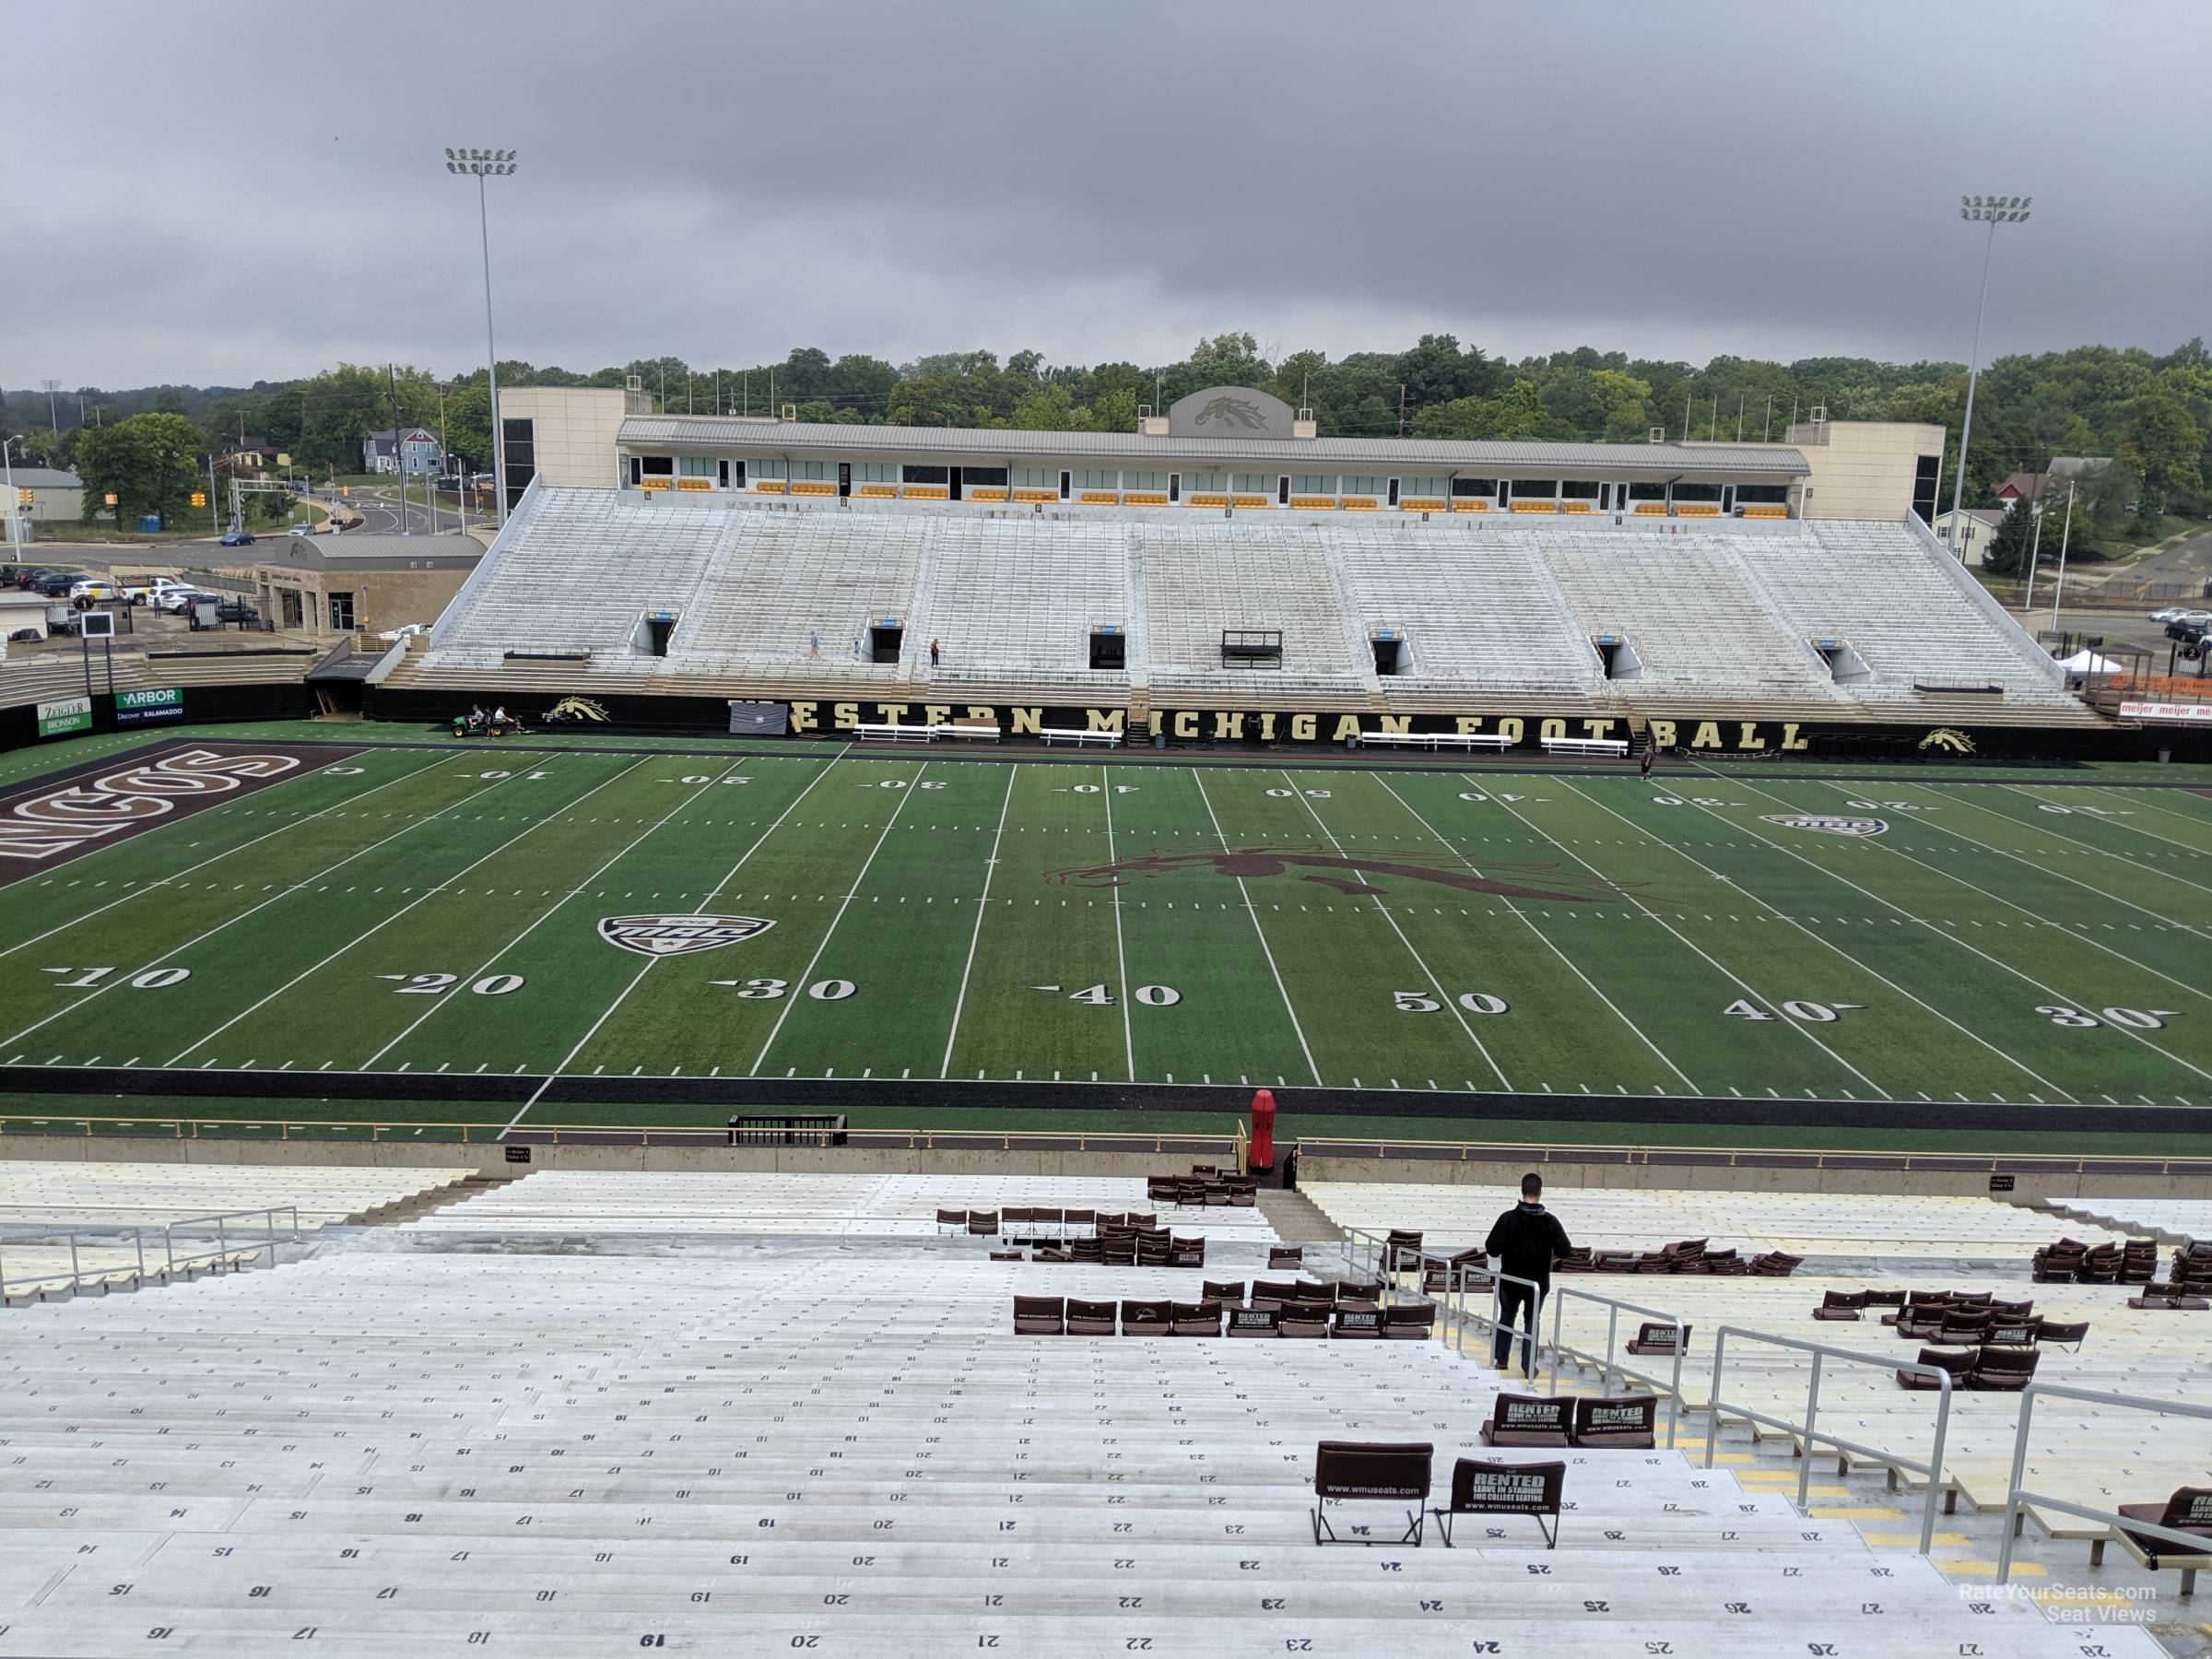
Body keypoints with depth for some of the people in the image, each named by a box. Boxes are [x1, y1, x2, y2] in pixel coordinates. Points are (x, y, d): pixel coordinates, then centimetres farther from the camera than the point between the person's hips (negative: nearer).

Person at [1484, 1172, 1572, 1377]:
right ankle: (1529, 1366, 10)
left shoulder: (1508, 1218, -15)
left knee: (1506, 1316, 20)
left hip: (1510, 1280, 0)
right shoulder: (1550, 1221, -11)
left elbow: (1491, 1248, -18)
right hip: (1538, 1282, 0)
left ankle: (1501, 1359, 25)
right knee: (1531, 1321, 14)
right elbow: (1564, 1250, -11)